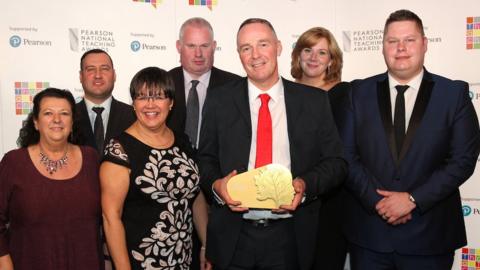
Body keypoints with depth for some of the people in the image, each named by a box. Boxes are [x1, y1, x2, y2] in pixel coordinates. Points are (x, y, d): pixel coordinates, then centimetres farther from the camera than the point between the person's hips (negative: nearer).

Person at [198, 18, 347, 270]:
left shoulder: (314, 101, 0)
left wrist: (305, 185, -16)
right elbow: (205, 159, 6)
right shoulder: (218, 100, 1)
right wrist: (216, 185, -14)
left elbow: (336, 162, 2)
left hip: (290, 238, 0)